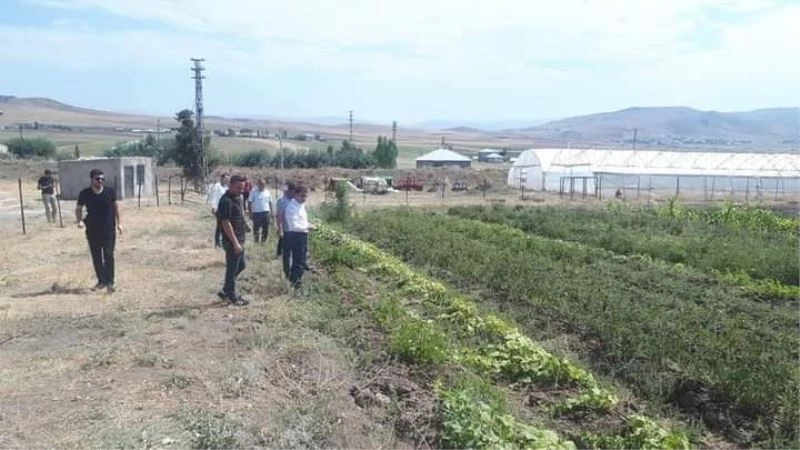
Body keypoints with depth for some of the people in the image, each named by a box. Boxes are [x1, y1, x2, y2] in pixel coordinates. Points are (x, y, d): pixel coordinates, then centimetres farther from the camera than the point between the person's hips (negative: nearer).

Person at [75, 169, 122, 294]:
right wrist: (79, 220, -11)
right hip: (92, 230, 2)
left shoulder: (110, 192, -5)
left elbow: (116, 206, 9)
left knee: (108, 255, -8)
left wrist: (119, 223, 8)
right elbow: (79, 208, 7)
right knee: (96, 257, 9)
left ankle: (109, 282, -4)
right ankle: (101, 281, 22)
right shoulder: (84, 194, -5)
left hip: (108, 229, -2)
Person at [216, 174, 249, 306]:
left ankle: (225, 292, 28)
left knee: (241, 266, 18)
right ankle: (233, 297, 14)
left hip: (239, 239, 10)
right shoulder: (226, 201, -19)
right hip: (232, 241, -10)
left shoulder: (238, 198, 10)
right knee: (232, 269, 2)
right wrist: (235, 243, -22)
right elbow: (226, 223, -22)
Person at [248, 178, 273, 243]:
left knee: (266, 228, 7)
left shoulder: (267, 192, 7)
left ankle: (263, 241, 21)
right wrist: (250, 213, -7)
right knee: (256, 229, 2)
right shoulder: (253, 192, -4)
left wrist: (271, 212, 9)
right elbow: (249, 202, -3)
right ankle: (256, 241, 13)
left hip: (266, 213, 3)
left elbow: (270, 202, 12)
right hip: (256, 213, -3)